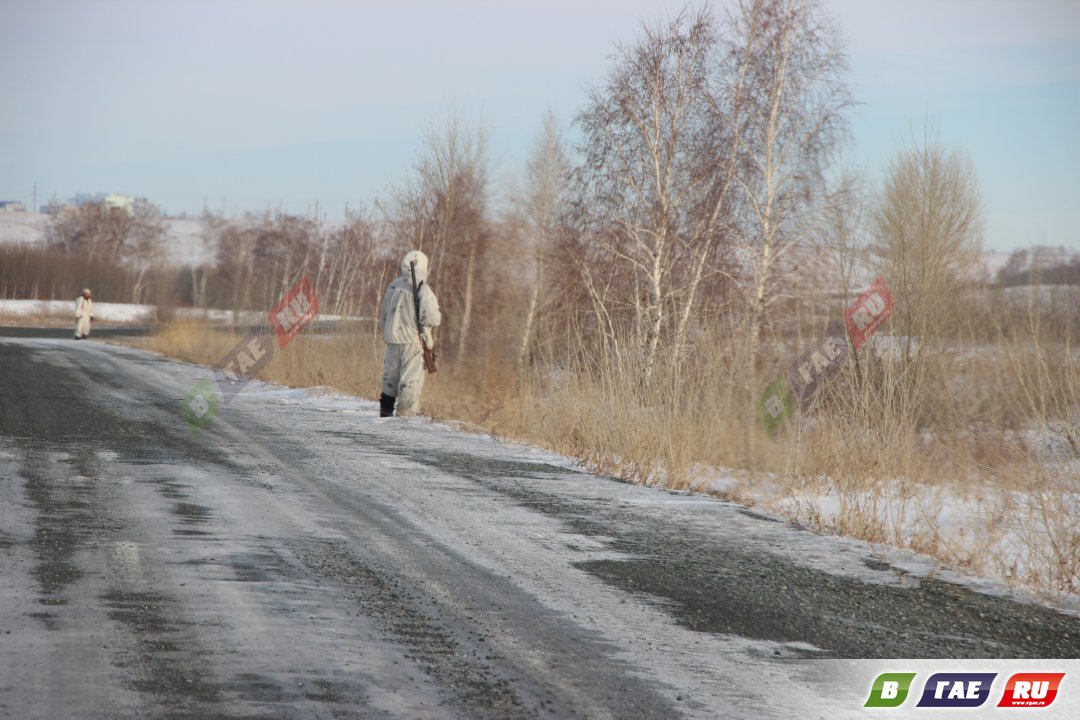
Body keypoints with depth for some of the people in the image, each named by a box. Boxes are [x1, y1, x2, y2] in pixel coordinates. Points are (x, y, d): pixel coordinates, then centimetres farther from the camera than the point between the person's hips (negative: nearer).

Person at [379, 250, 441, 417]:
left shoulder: (392, 286, 9)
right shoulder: (422, 289, -11)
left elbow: (383, 316, 17)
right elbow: (431, 317, -19)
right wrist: (437, 318, 3)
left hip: (392, 340, 6)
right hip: (413, 341, -6)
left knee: (390, 379, 15)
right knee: (411, 381, -2)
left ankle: (385, 413, 19)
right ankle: (407, 415, -4)